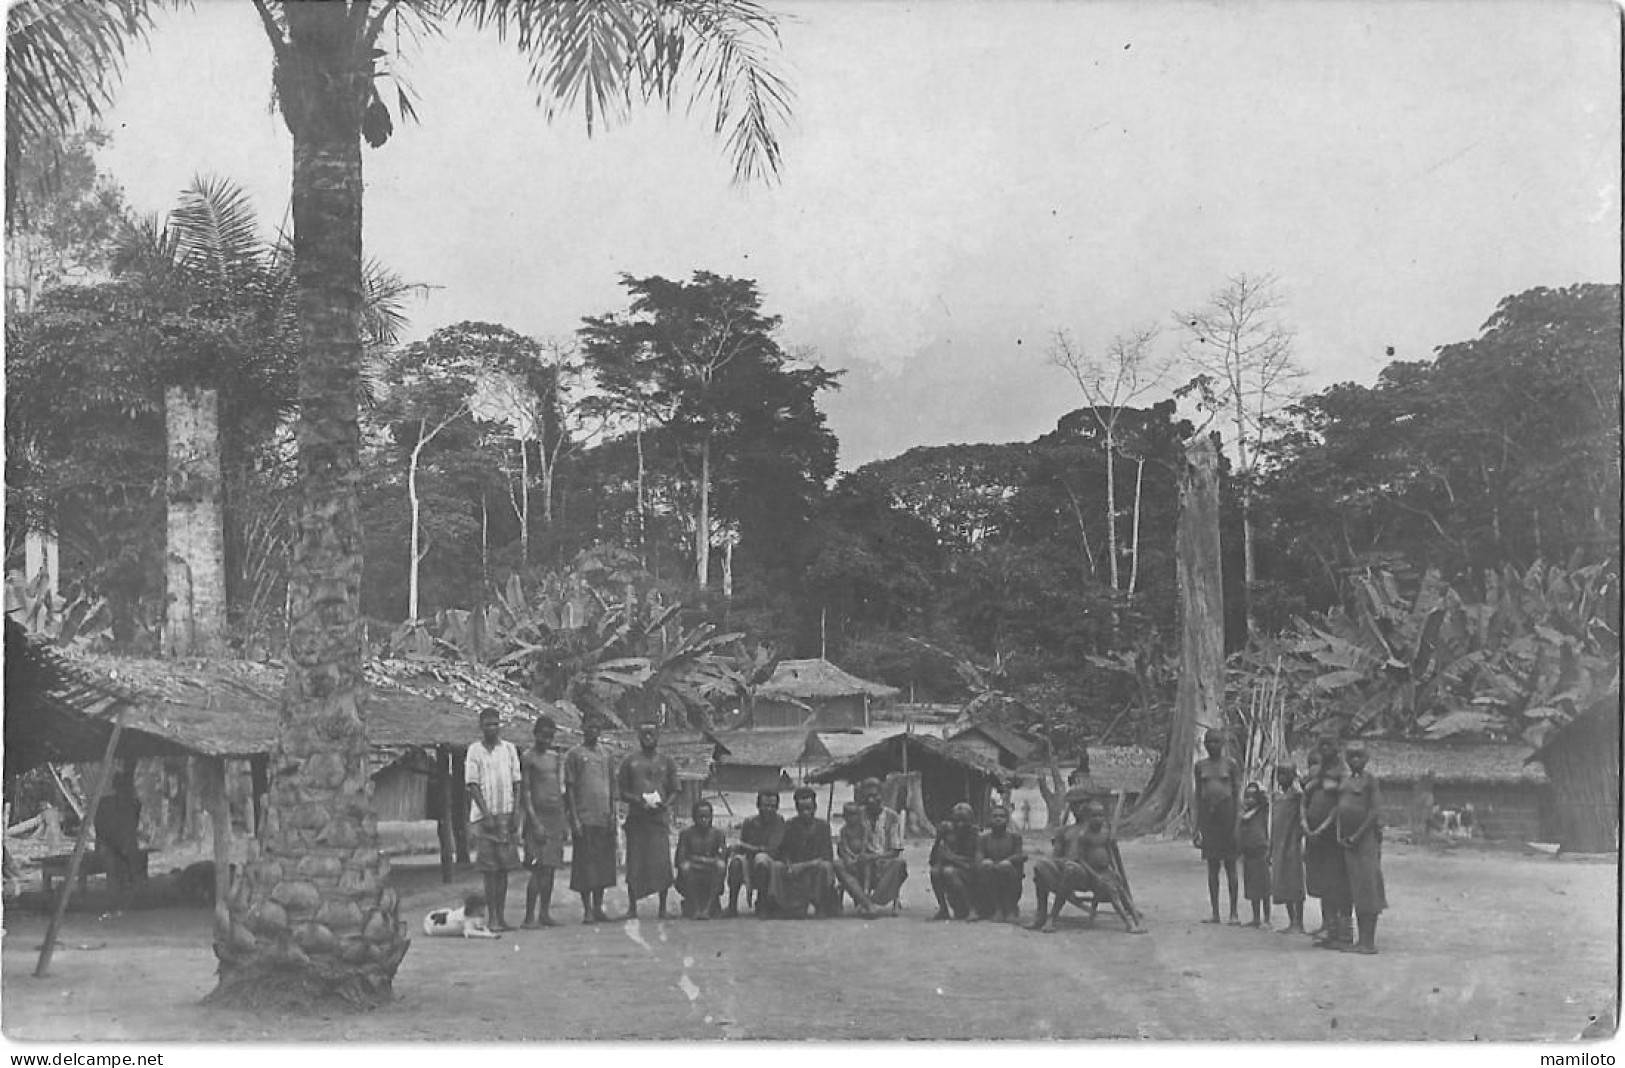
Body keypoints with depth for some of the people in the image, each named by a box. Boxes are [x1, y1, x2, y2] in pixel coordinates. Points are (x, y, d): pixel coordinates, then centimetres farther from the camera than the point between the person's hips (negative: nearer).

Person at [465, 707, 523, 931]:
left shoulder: (509, 748, 10)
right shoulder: (474, 750, 1)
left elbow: (517, 782, 10)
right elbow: (473, 785, -3)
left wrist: (516, 811, 0)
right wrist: (486, 814, -11)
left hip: (507, 815, 3)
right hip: (484, 816, -3)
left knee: (504, 867, 5)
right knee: (489, 869, -3)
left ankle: (501, 916, 10)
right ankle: (492, 917, 0)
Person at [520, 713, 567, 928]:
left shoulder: (556, 757, 15)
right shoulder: (528, 757, -5)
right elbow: (526, 791, -9)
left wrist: (565, 820, 15)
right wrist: (535, 822, -15)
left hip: (556, 816, 6)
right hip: (539, 815, -6)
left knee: (551, 868, 6)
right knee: (539, 868, -11)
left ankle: (545, 913, 11)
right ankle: (529, 917, -9)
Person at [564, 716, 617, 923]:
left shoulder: (605, 754, 14)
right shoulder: (574, 755, 0)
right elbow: (569, 788, -3)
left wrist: (613, 813, 8)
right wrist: (574, 818, -10)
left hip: (604, 818, 5)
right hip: (585, 818, -5)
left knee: (604, 863, 5)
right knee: (585, 864, -3)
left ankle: (598, 908, 12)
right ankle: (587, 911, 2)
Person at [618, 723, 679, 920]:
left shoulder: (667, 762, 11)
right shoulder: (629, 762, 9)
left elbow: (674, 791, 12)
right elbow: (623, 792, 7)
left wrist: (665, 804, -9)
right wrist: (639, 801, -12)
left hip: (659, 816, 0)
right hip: (636, 817, 0)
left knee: (662, 862, -6)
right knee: (634, 861, -2)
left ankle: (663, 907, 4)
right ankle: (632, 907, 6)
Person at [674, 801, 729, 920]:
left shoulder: (718, 833, 4)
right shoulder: (686, 832, 2)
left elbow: (723, 859, -6)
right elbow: (679, 861, -7)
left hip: (711, 877, 1)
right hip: (691, 879, -1)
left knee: (720, 866, -29)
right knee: (685, 867, -31)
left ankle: (708, 907, -28)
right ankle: (694, 907, -23)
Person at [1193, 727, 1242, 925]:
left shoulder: (1230, 764, 0)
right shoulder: (1200, 766, 9)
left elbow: (1237, 794, -1)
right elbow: (1198, 795, 11)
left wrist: (1237, 823, -8)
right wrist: (1197, 826, 6)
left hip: (1226, 812, -3)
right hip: (1208, 814, 3)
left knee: (1230, 866, 0)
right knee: (1212, 866, 5)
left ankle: (1234, 912, 5)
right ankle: (1215, 912, 9)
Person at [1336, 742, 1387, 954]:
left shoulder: (1371, 780, -5)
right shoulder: (1345, 779, 16)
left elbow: (1375, 812, -12)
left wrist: (1357, 836, -14)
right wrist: (1339, 835, 2)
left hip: (1366, 839, -7)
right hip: (1348, 841, 7)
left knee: (1367, 889, -8)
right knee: (1355, 891, 8)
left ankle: (1369, 942, -8)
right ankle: (1362, 940, 13)